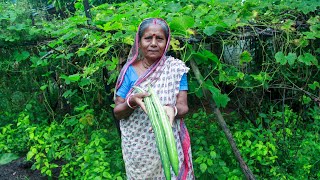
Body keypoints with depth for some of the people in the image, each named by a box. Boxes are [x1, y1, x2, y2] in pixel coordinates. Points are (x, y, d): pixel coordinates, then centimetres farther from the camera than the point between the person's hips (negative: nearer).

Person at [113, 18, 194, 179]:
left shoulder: (176, 68, -6)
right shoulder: (130, 71, -6)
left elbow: (183, 106, -7)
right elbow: (117, 112, -4)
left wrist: (172, 110, -29)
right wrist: (132, 101, -25)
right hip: (137, 147, 0)